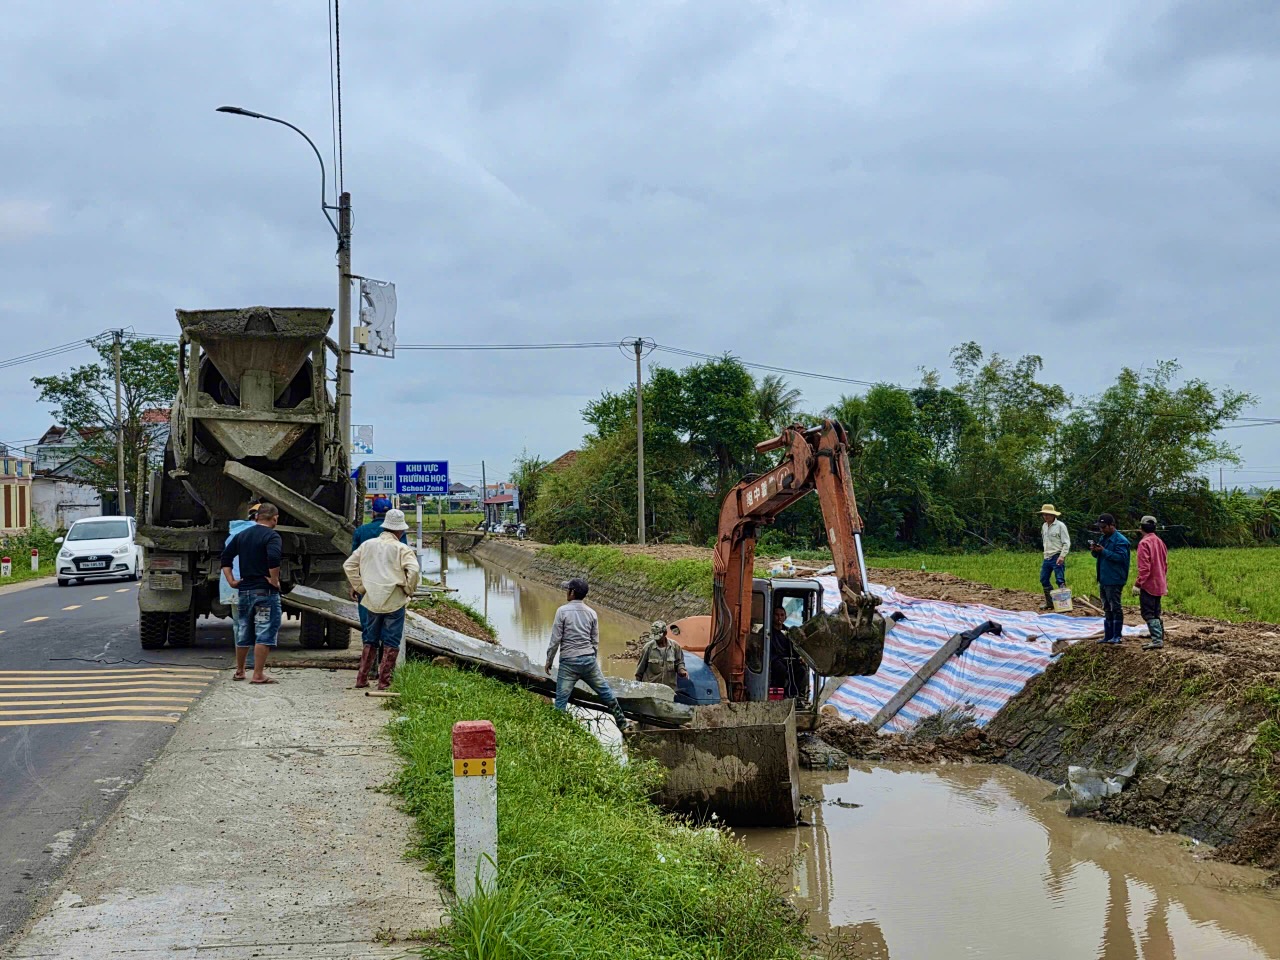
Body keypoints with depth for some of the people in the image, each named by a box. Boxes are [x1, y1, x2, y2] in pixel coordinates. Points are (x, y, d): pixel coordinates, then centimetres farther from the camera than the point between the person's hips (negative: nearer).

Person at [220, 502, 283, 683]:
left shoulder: (242, 535, 14)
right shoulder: (271, 536, -10)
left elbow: (226, 556, 13)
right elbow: (273, 558, -27)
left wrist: (231, 580, 12)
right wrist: (274, 580, -16)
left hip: (245, 590, 7)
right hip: (265, 592, -7)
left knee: (244, 633, 17)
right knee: (265, 633, -4)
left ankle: (239, 671, 28)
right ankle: (258, 674, -6)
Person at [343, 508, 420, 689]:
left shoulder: (367, 545, 6)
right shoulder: (402, 549, -8)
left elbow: (348, 565, 8)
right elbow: (413, 570, -21)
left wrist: (359, 587, 13)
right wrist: (409, 590, -5)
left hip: (370, 600, 4)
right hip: (394, 602, -4)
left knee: (369, 640, 16)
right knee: (391, 643, 4)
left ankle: (362, 678, 16)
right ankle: (384, 681, 4)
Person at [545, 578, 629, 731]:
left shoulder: (563, 611, -6)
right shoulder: (592, 613, 6)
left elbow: (555, 639, -7)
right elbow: (595, 642, 10)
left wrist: (549, 660, 3)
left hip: (569, 662, -4)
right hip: (589, 660, 4)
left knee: (561, 700, 0)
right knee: (606, 693, 14)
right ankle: (622, 724, 20)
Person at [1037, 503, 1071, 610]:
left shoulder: (1060, 525, -9)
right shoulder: (1044, 526, 13)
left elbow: (1066, 543, -11)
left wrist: (1062, 556, -19)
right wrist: (1046, 553, 16)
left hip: (1057, 557, -8)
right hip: (1047, 557, 8)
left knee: (1060, 581, -9)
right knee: (1044, 580, 9)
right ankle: (1049, 602, 18)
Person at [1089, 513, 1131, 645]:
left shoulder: (1120, 540, -13)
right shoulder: (1104, 538, 14)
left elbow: (1120, 557, -22)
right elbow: (1098, 555, 20)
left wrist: (1103, 551, -25)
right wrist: (1094, 551, -3)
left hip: (1114, 580, -9)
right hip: (1103, 579, 9)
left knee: (1115, 608, -3)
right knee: (1107, 609, 13)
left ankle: (1117, 635, 2)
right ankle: (1108, 635, 19)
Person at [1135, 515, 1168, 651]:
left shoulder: (1144, 543, -14)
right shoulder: (1160, 542, 12)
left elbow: (1144, 567, -20)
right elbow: (1165, 564, 17)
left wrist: (1138, 584, -18)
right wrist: (1165, 584, 24)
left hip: (1148, 584, -8)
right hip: (1159, 584, 8)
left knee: (1148, 613, -7)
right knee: (1155, 613, 15)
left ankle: (1157, 639, -14)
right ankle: (1159, 638, 17)